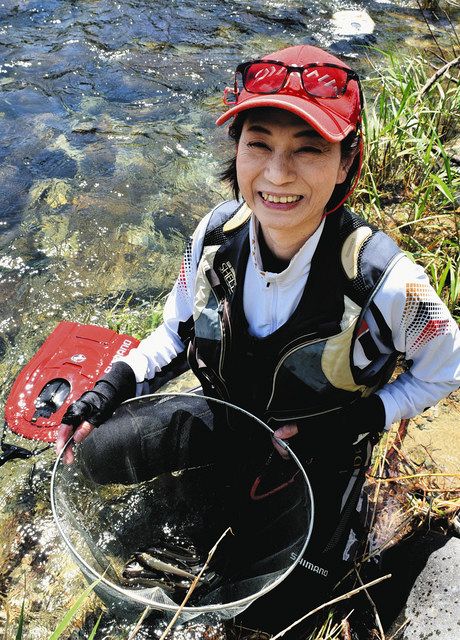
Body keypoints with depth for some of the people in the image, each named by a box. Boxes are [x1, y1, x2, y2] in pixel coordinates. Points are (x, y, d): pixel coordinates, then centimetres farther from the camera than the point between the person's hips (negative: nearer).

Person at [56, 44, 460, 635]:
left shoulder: (385, 283, -33)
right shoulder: (216, 235, -21)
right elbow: (180, 331, -3)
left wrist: (349, 424, -23)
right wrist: (114, 384, -18)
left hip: (319, 462, -2)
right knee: (101, 449, -11)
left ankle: (341, 522, 40)